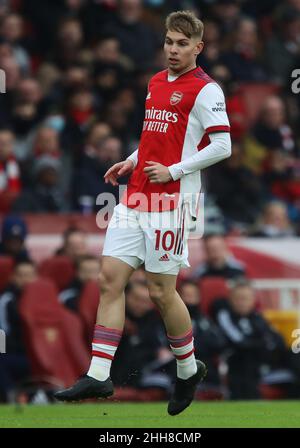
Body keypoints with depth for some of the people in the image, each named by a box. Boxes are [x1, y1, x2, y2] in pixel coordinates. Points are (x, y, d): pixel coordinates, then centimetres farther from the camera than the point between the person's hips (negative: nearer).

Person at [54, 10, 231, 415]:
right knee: (110, 277, -2)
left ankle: (188, 368, 20)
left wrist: (173, 171, -14)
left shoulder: (205, 90, -7)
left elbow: (222, 146, -11)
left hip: (171, 200, -7)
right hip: (136, 197, 7)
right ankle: (98, 376, -4)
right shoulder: (155, 83, 17)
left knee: (160, 290, -2)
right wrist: (131, 162, 14)